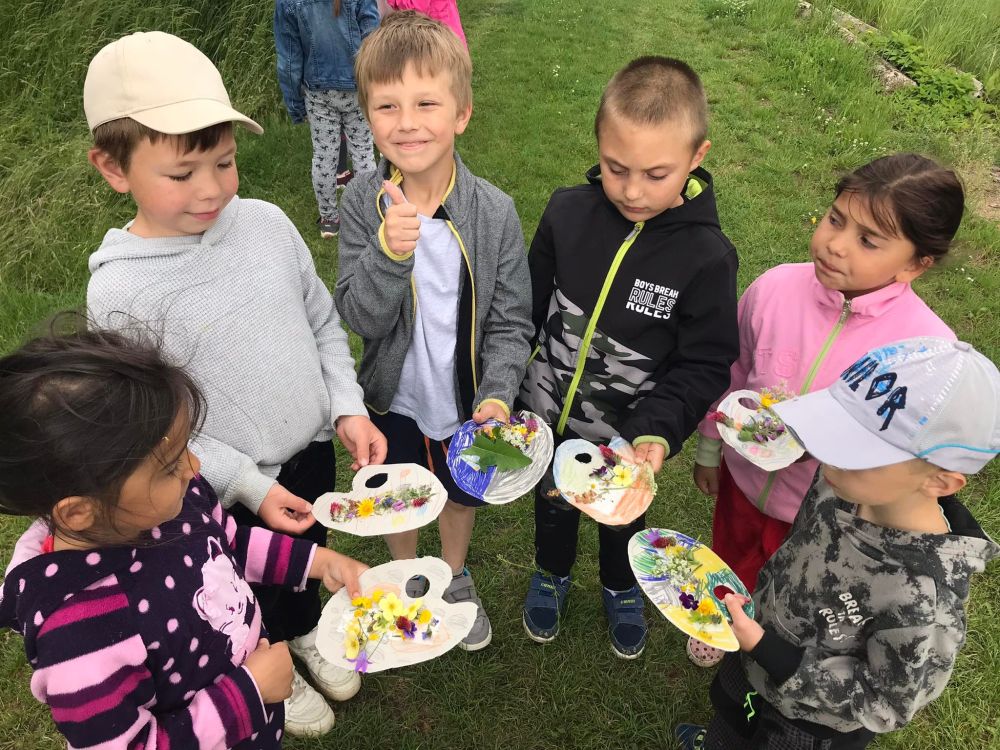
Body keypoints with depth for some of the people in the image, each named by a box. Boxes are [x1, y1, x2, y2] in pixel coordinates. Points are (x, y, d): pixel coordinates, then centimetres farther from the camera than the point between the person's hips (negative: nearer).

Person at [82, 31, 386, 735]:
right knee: (254, 590, 24)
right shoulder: (122, 291, -23)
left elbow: (324, 322, 0)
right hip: (234, 490, -4)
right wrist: (250, 486, -19)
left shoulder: (266, 221, -11)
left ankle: (306, 631, 63)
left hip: (314, 449, 4)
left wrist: (348, 407, -9)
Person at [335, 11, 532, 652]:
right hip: (394, 400, 1)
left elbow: (511, 322, -12)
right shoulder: (363, 202, -17)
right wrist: (389, 253, -37)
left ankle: (456, 577, 57)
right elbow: (361, 317, -20)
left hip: (465, 401, 0)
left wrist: (497, 395, -25)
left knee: (462, 494, 25)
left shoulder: (495, 211, -19)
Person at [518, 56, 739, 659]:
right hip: (548, 419, 2)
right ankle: (553, 574, 61)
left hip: (628, 434, -1)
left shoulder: (707, 256, -24)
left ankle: (622, 590, 61)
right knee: (553, 504, 28)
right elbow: (527, 310, -5)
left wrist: (657, 429, -33)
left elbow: (705, 364, -17)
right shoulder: (568, 212, -17)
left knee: (624, 517, 28)